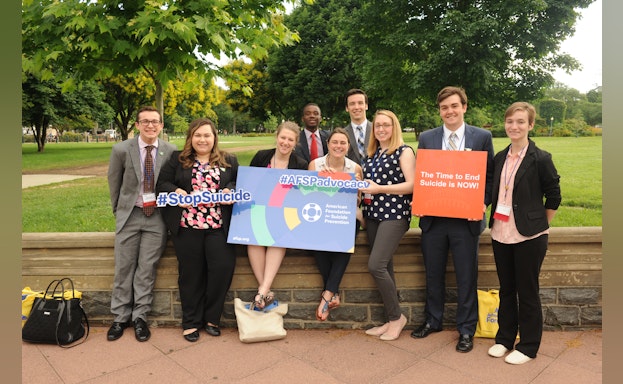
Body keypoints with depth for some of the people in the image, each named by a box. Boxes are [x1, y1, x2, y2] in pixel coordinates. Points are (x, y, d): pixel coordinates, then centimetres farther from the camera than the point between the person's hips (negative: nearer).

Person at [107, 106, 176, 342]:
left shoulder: (171, 151, -5)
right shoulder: (121, 150, -5)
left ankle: (140, 317, 17)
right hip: (129, 215, 1)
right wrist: (118, 210, 11)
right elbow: (114, 182, 8)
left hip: (157, 216, 0)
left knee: (147, 268, 3)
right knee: (123, 268, 6)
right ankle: (120, 317, 21)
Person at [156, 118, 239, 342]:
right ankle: (191, 322, 21)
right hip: (186, 225, 0)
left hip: (219, 225, 1)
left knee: (223, 267, -9)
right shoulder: (177, 160, 12)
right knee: (191, 273, 5)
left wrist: (230, 191, -11)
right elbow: (162, 183, 7)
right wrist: (176, 192, -11)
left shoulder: (229, 161, 13)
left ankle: (211, 318, 13)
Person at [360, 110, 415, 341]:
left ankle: (397, 317, 5)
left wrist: (379, 188, -18)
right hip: (373, 214, 7)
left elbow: (412, 185, -13)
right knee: (384, 267, 9)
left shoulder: (404, 151, -4)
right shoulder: (372, 153, 16)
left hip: (394, 214, -7)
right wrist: (361, 186, 4)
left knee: (376, 265, -15)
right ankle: (392, 320, 20)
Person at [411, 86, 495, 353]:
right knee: (433, 274, 15)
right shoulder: (426, 138, 6)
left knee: (466, 277, 7)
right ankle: (433, 320, 34)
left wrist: (483, 204, -12)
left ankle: (466, 329, 25)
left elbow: (490, 175, 3)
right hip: (433, 218, 2)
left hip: (466, 219, -2)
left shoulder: (482, 137, 1)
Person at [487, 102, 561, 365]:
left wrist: (539, 226, 0)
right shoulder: (500, 158, 7)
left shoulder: (540, 159, -9)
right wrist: (494, 222, 8)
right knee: (506, 289, 16)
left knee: (527, 292, 6)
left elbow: (553, 197, -3)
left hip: (529, 237, -5)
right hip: (501, 234, 5)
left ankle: (528, 347, 22)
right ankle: (504, 338, 31)